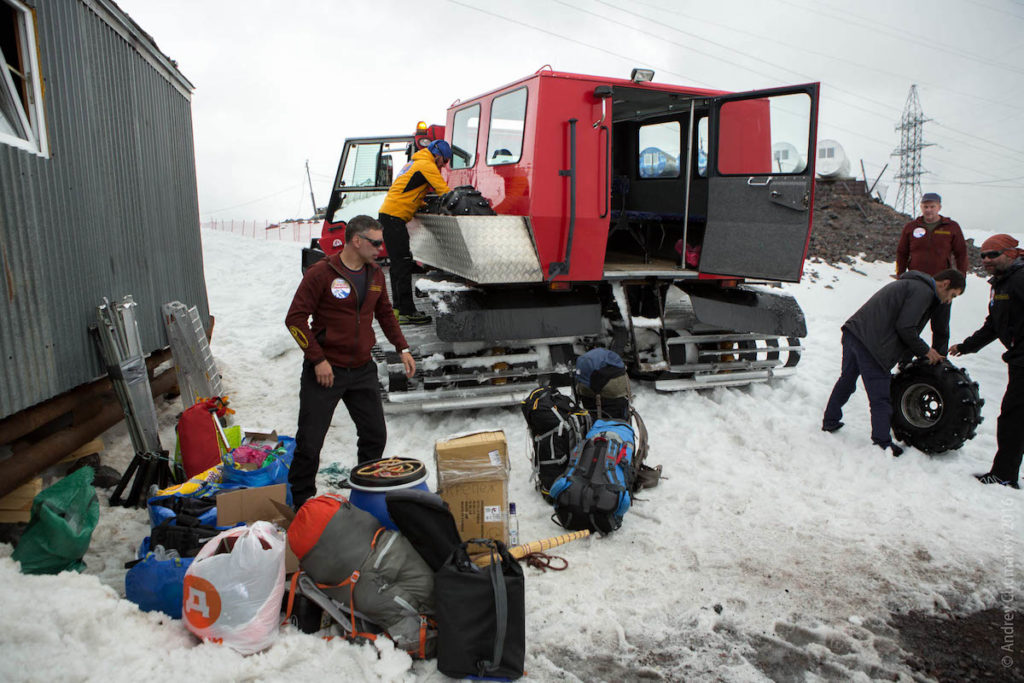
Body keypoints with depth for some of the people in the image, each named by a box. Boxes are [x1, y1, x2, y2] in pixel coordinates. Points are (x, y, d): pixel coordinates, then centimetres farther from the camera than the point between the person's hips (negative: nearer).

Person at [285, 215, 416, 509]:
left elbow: (385, 313, 22)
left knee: (375, 435, 10)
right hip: (325, 371, -6)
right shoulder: (322, 273, -12)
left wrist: (402, 348, 12)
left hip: (363, 370, 6)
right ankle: (302, 503, 19)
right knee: (310, 441, 0)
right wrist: (317, 359, -16)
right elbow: (295, 318, -12)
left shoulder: (375, 274, 8)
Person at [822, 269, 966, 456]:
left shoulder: (909, 284, 24)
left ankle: (830, 422, 36)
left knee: (846, 380, 24)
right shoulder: (923, 291, -8)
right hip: (870, 344, -10)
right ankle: (882, 443, 4)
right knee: (880, 397, -2)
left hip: (853, 331, 10)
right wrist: (925, 351, 0)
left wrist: (923, 352, 22)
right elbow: (904, 328, -14)